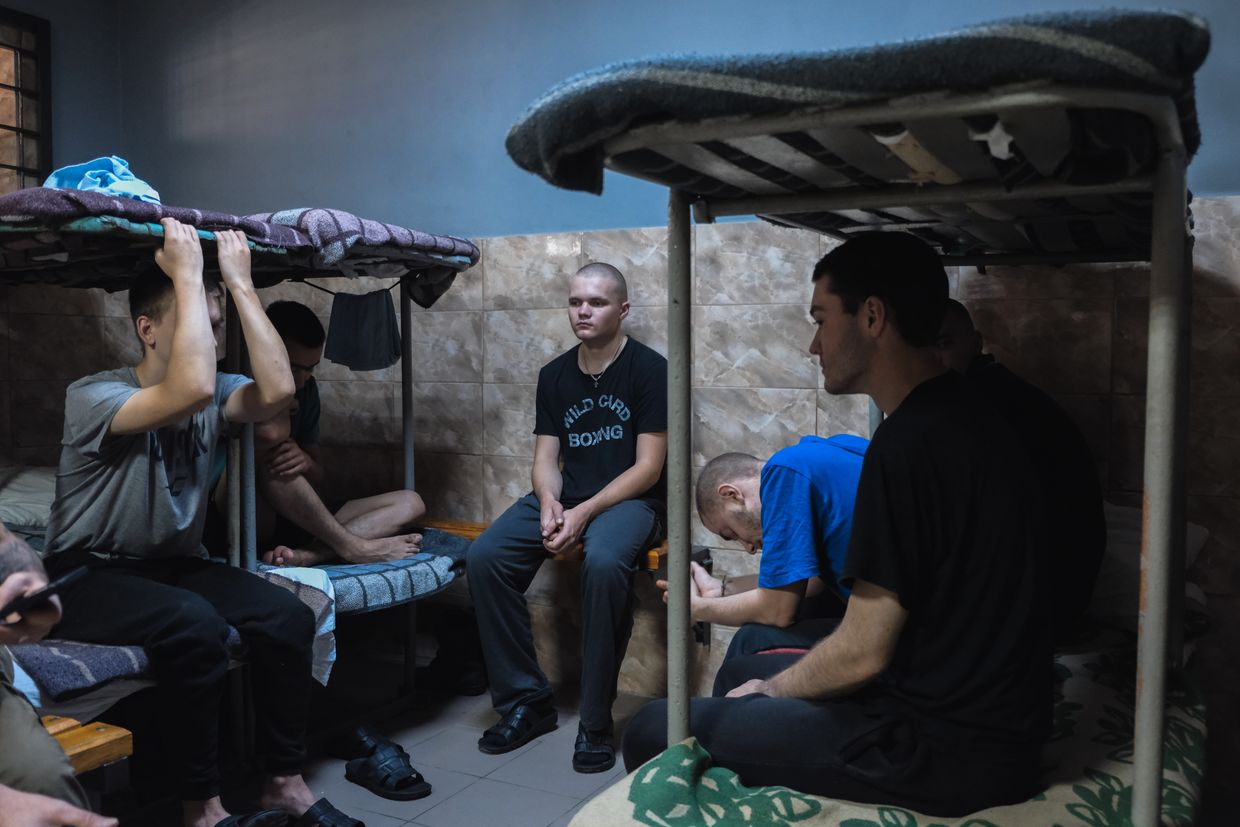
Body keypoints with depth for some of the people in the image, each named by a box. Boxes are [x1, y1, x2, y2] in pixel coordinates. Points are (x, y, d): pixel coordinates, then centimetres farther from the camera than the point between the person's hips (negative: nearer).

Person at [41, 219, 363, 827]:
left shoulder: (214, 394, 0)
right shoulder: (92, 396, -18)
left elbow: (276, 391, -23)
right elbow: (193, 390, -39)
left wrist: (239, 281, -19)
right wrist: (188, 274, -31)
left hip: (175, 564, 6)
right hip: (90, 575, -6)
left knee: (287, 616, -19)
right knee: (195, 627, -35)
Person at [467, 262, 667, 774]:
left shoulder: (649, 369, -6)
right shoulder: (554, 375, 11)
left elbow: (648, 468, -10)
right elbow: (545, 457, 9)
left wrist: (584, 513, -19)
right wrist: (549, 502, -14)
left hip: (628, 499, -5)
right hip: (563, 497, 5)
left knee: (604, 563, -37)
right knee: (483, 558, -19)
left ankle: (595, 722, -21)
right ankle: (526, 701, -6)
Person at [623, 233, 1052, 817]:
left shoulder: (907, 444, -23)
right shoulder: (967, 417, 8)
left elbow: (862, 653, -20)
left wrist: (771, 689, 1)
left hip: (944, 752, -10)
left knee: (654, 729, -4)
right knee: (742, 668, 24)